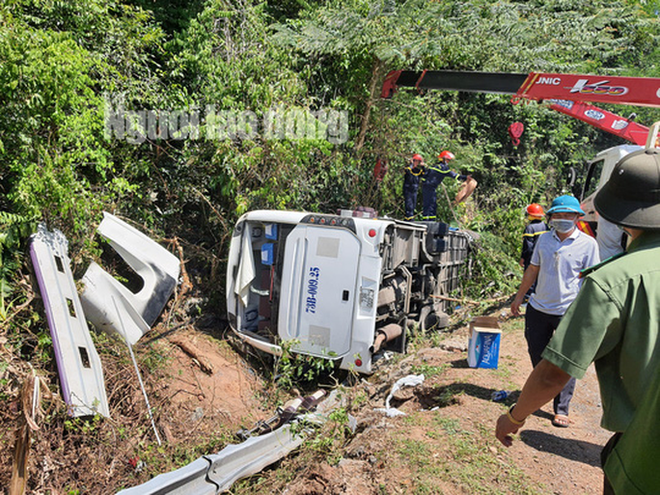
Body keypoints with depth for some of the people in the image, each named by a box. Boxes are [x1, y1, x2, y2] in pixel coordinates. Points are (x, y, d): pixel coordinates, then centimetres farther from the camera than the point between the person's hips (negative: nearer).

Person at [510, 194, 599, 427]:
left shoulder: (588, 244, -6)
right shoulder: (544, 238, 5)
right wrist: (520, 296, 15)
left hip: (569, 312, -4)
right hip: (538, 308, 4)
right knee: (537, 354, 16)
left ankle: (561, 409, 17)